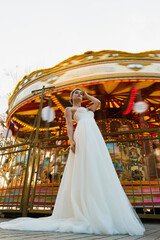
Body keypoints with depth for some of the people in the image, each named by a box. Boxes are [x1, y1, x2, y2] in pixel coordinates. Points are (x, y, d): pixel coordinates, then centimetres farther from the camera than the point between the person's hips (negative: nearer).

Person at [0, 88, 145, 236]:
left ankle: (100, 215, -2)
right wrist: (71, 141, -12)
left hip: (96, 138, 7)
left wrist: (86, 95, 38)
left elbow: (98, 102, 24)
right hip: (83, 134, -7)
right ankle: (86, 215, -18)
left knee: (97, 172, -3)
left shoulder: (87, 110, 38)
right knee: (85, 171, -18)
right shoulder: (69, 109, 20)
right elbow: (69, 126, 5)